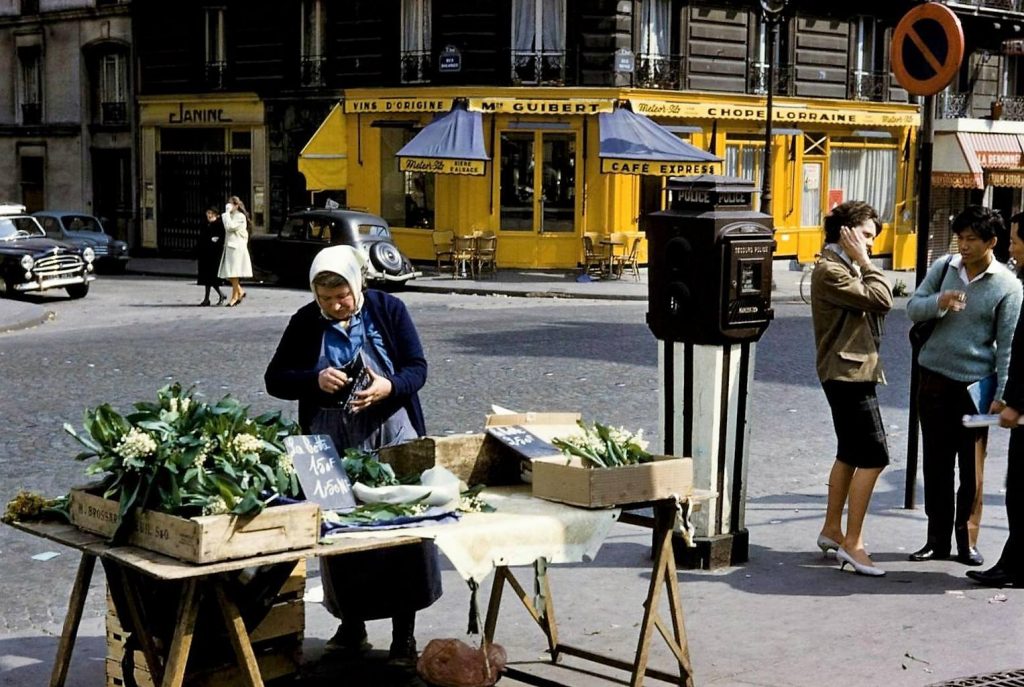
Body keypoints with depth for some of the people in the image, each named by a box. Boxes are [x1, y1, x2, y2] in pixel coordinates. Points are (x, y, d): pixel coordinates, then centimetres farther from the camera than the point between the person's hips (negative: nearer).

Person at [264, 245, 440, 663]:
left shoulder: (388, 310, 0)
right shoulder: (305, 322, 2)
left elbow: (417, 368, -1)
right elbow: (275, 379, 2)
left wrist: (388, 387, -22)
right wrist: (316, 380, -17)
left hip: (393, 440, -1)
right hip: (332, 445, 1)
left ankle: (404, 632, 10)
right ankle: (351, 625, 22)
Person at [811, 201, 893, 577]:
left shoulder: (846, 268, 16)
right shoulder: (829, 271, -16)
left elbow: (878, 304, 13)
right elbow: (881, 300, -22)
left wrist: (863, 263, 5)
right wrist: (865, 263, -12)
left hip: (851, 372, 11)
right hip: (847, 372, -11)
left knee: (850, 454, 17)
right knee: (873, 457, -13)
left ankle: (831, 529, 27)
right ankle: (852, 542, -11)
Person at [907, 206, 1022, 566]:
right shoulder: (943, 268, 3)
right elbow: (912, 308, 5)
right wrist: (939, 302, -16)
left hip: (975, 383, -3)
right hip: (933, 377, 3)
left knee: (972, 465, 2)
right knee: (936, 462, 8)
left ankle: (967, 540, 13)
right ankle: (937, 539, 16)